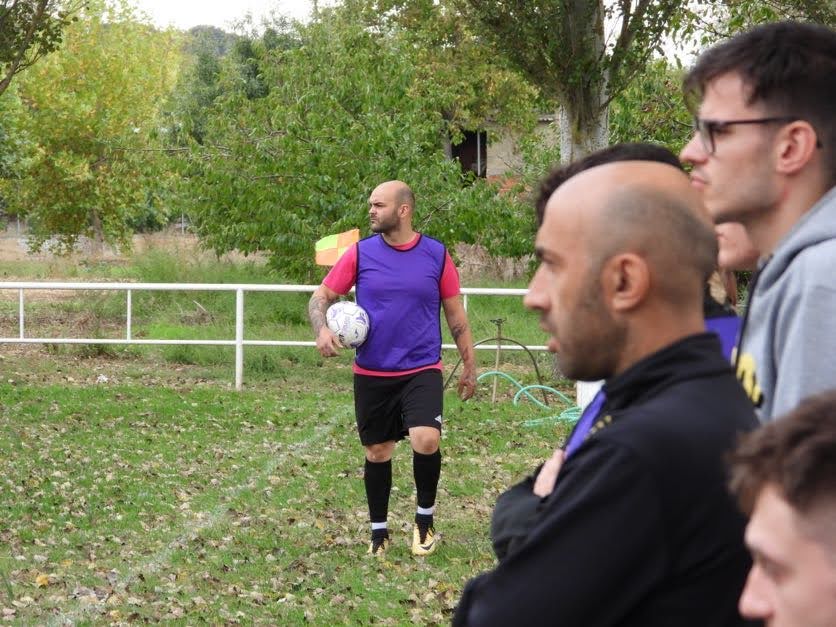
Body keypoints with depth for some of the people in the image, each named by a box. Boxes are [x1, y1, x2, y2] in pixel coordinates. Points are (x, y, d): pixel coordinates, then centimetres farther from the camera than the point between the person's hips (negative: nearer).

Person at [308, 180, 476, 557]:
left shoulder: (436, 254, 0)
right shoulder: (360, 253, 0)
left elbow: (456, 314, 8)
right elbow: (322, 296, 4)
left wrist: (469, 365, 9)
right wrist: (322, 330, -16)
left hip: (422, 370, -2)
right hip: (371, 374, 2)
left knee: (426, 440, -20)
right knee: (377, 452, 9)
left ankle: (425, 517, 4)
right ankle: (378, 531, 26)